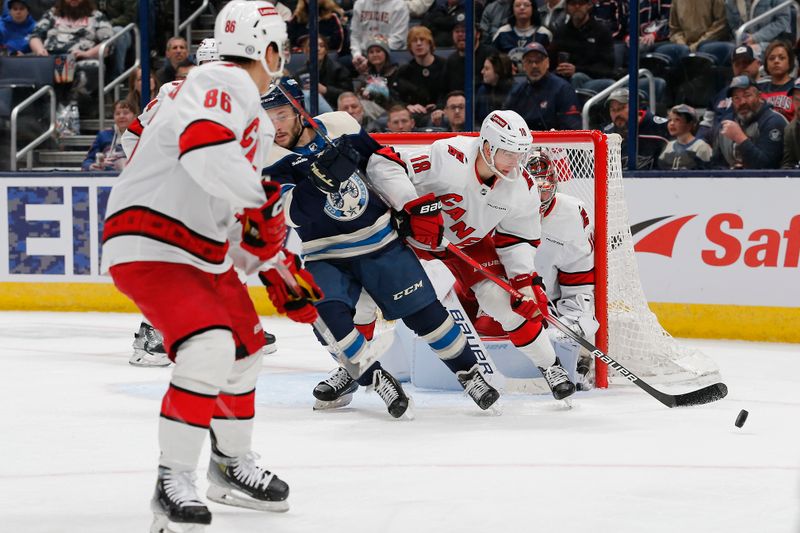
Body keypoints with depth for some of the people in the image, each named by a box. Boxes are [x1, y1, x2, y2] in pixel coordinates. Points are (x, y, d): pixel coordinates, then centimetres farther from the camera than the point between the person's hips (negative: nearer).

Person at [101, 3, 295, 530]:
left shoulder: (255, 119, 17)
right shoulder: (225, 83, -16)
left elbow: (241, 216, 23)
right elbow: (204, 150, -35)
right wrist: (264, 196, -27)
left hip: (202, 249, 11)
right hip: (149, 244, -11)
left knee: (245, 349, 20)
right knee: (209, 349, -25)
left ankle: (233, 466, 38)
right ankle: (174, 483, -17)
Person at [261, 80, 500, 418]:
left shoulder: (339, 126, -6)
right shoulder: (270, 160, -12)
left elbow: (382, 164, 4)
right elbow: (295, 214, -26)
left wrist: (415, 206, -2)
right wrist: (319, 176, -42)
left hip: (379, 240, 1)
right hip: (323, 256, -1)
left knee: (423, 310, 0)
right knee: (326, 313, -25)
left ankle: (468, 371, 19)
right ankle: (372, 376, -7)